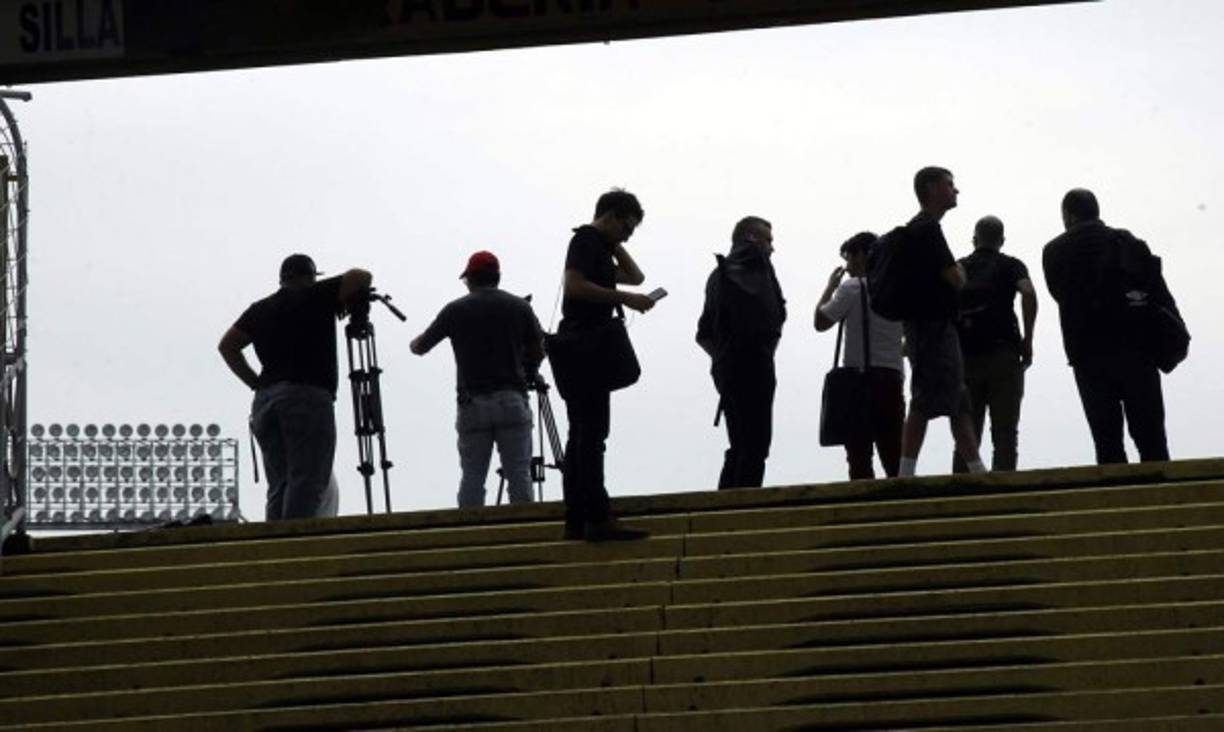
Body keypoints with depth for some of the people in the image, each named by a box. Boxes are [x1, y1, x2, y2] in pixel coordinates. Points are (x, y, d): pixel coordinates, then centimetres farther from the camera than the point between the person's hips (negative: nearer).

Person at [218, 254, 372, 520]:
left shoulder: (261, 309, 21)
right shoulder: (315, 296, 5)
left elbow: (227, 346, 21)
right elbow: (361, 278, -4)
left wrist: (255, 383, 18)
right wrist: (354, 305, 14)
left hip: (265, 398, 6)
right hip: (308, 397, -6)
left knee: (279, 485, 6)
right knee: (309, 483, -11)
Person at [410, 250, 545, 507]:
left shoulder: (456, 310, 4)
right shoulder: (519, 307, 5)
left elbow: (419, 348, 13)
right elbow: (538, 353, 10)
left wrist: (415, 342, 36)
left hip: (472, 404, 0)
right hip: (512, 400, 0)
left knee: (472, 476, 2)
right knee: (519, 474, -1)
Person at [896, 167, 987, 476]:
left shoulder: (916, 229, 20)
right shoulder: (927, 229, -12)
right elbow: (955, 278, -16)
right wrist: (959, 271, 5)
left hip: (937, 327, 11)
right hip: (932, 326, -11)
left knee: (960, 404, 10)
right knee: (925, 403, -13)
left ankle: (978, 472, 12)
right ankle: (906, 477, -15)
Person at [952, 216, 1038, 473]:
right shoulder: (1009, 265, 8)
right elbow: (1028, 293, -12)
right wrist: (1027, 340, -7)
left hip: (964, 357, 3)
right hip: (1002, 353, -3)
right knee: (1004, 434, -3)